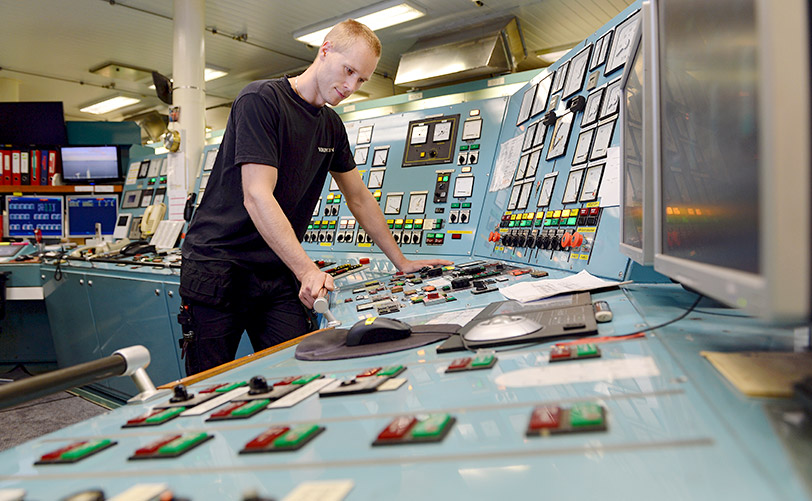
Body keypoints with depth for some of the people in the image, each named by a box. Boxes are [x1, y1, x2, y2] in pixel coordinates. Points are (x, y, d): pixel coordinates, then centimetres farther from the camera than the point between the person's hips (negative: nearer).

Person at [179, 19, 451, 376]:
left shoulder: (331, 126, 12)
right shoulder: (260, 99, -11)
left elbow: (360, 198, 19)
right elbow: (257, 197, -22)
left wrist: (402, 263, 18)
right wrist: (307, 270, -30)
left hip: (277, 275, 6)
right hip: (218, 266, -6)